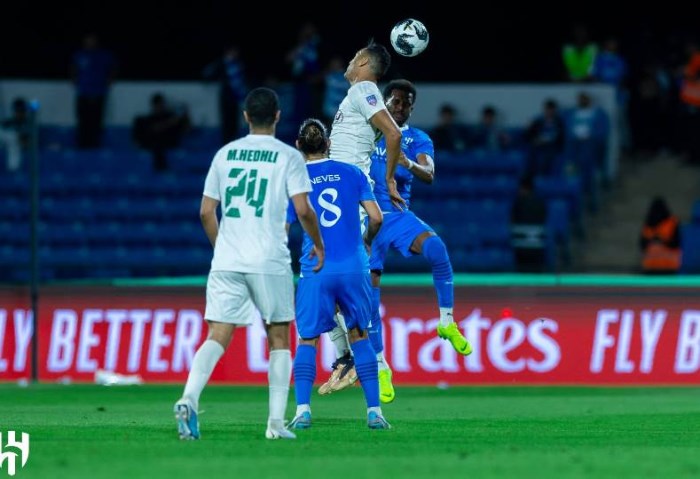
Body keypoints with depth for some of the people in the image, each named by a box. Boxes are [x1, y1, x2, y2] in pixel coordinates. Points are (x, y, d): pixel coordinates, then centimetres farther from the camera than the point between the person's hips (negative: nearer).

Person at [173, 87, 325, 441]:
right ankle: (276, 422, 5)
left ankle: (189, 398, -25)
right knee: (278, 337, 11)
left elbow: (206, 212, 10)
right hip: (270, 262, -2)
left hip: (226, 262, 2)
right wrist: (318, 245, 9)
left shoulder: (225, 154, 10)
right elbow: (303, 209, -8)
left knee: (218, 336, -1)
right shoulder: (288, 156, 0)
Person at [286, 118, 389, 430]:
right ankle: (374, 411, 8)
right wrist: (367, 241, 22)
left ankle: (303, 410, -7)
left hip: (315, 272, -2)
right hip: (354, 268, 2)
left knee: (307, 340, 7)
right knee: (359, 335, 13)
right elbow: (376, 217, 1)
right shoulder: (351, 173, 6)